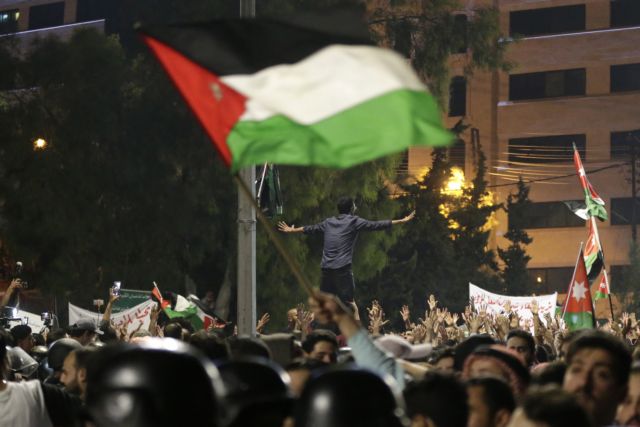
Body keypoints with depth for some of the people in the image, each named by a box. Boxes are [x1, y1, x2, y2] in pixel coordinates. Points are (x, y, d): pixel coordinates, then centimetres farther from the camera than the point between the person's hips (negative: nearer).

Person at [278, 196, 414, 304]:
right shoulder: (354, 221, 2)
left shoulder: (329, 222, 18)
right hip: (342, 268, -5)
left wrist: (292, 230, 49)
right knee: (348, 303, -5)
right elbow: (376, 225, -2)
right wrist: (402, 221, 0)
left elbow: (311, 229, 31)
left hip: (326, 268, 6)